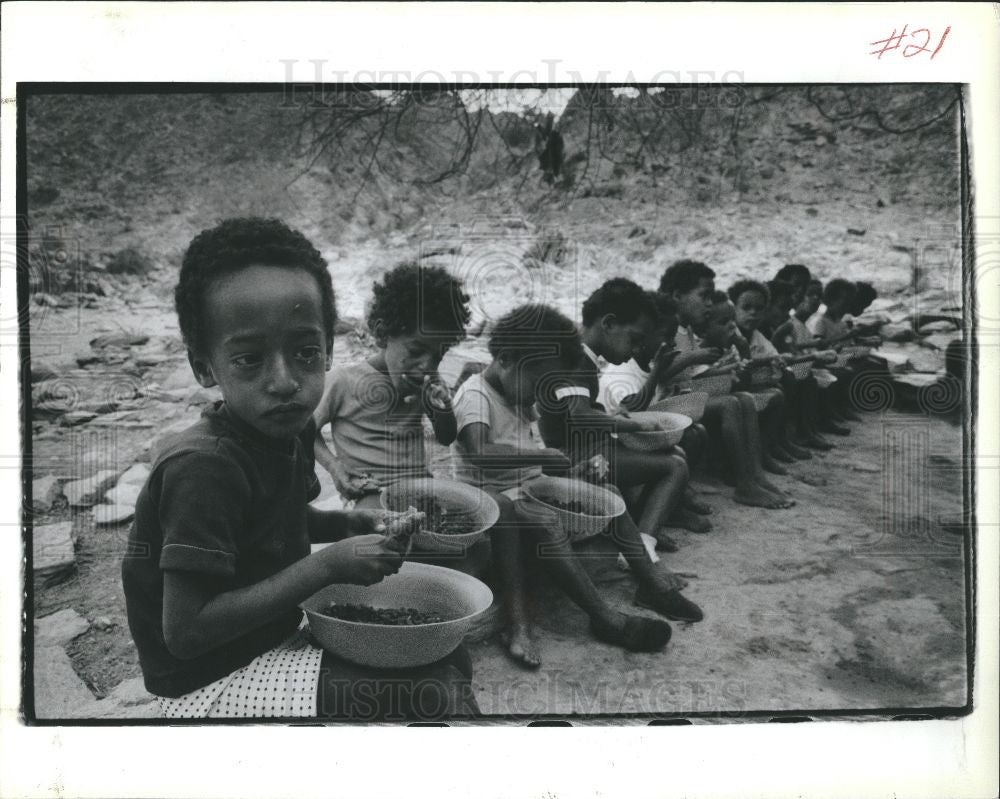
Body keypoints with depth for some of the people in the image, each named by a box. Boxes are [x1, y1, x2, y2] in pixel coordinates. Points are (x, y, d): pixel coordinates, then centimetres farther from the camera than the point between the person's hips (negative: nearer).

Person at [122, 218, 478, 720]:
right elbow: (185, 630, -28)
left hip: (277, 638, 8)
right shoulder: (204, 466, -27)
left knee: (450, 653, 10)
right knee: (436, 692, -18)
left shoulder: (287, 432, -2)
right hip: (210, 684, -8)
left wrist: (356, 527, -1)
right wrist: (329, 565, -29)